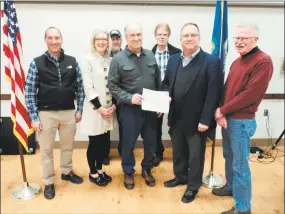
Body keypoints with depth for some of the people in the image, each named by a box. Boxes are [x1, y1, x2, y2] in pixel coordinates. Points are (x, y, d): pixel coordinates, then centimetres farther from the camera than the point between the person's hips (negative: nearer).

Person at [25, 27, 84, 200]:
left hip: (69, 112, 2)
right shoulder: (37, 63, -4)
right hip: (46, 114, -2)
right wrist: (34, 117, -6)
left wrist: (79, 110, 4)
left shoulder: (72, 61, 2)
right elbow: (29, 92, -4)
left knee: (68, 146, 18)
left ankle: (67, 172, 41)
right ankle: (48, 182, 28)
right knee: (46, 149, 10)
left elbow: (79, 87, 7)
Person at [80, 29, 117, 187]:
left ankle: (99, 169, 33)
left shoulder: (110, 60, 7)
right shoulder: (88, 59, -6)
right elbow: (88, 87, -12)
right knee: (94, 143, 7)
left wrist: (114, 105, -3)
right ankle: (93, 173, 26)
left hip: (109, 108, 5)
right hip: (94, 109, -4)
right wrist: (99, 107, -14)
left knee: (105, 143, 12)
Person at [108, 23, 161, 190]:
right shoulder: (118, 59, -6)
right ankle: (128, 172, 32)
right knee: (129, 143, 9)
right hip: (130, 109, -3)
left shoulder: (150, 55, 5)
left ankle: (147, 169, 37)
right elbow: (112, 85, -6)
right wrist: (129, 98, -17)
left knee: (151, 142, 14)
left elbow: (158, 81, 10)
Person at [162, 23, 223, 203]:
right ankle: (180, 176, 44)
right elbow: (166, 83, 15)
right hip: (176, 118, 5)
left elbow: (213, 93, -16)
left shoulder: (212, 61, -12)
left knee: (195, 155, 12)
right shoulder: (173, 59, 7)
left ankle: (193, 186, 32)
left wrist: (205, 120, -19)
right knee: (178, 151, 21)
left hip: (196, 120, -5)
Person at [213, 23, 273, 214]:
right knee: (229, 157, 20)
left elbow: (251, 94, -20)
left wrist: (222, 110, -13)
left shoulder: (263, 61, -14)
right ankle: (231, 187, 41)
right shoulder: (237, 61, 13)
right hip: (228, 118, 8)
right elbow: (227, 89, 10)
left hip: (242, 120, -8)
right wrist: (221, 113, -6)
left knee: (240, 164, 1)